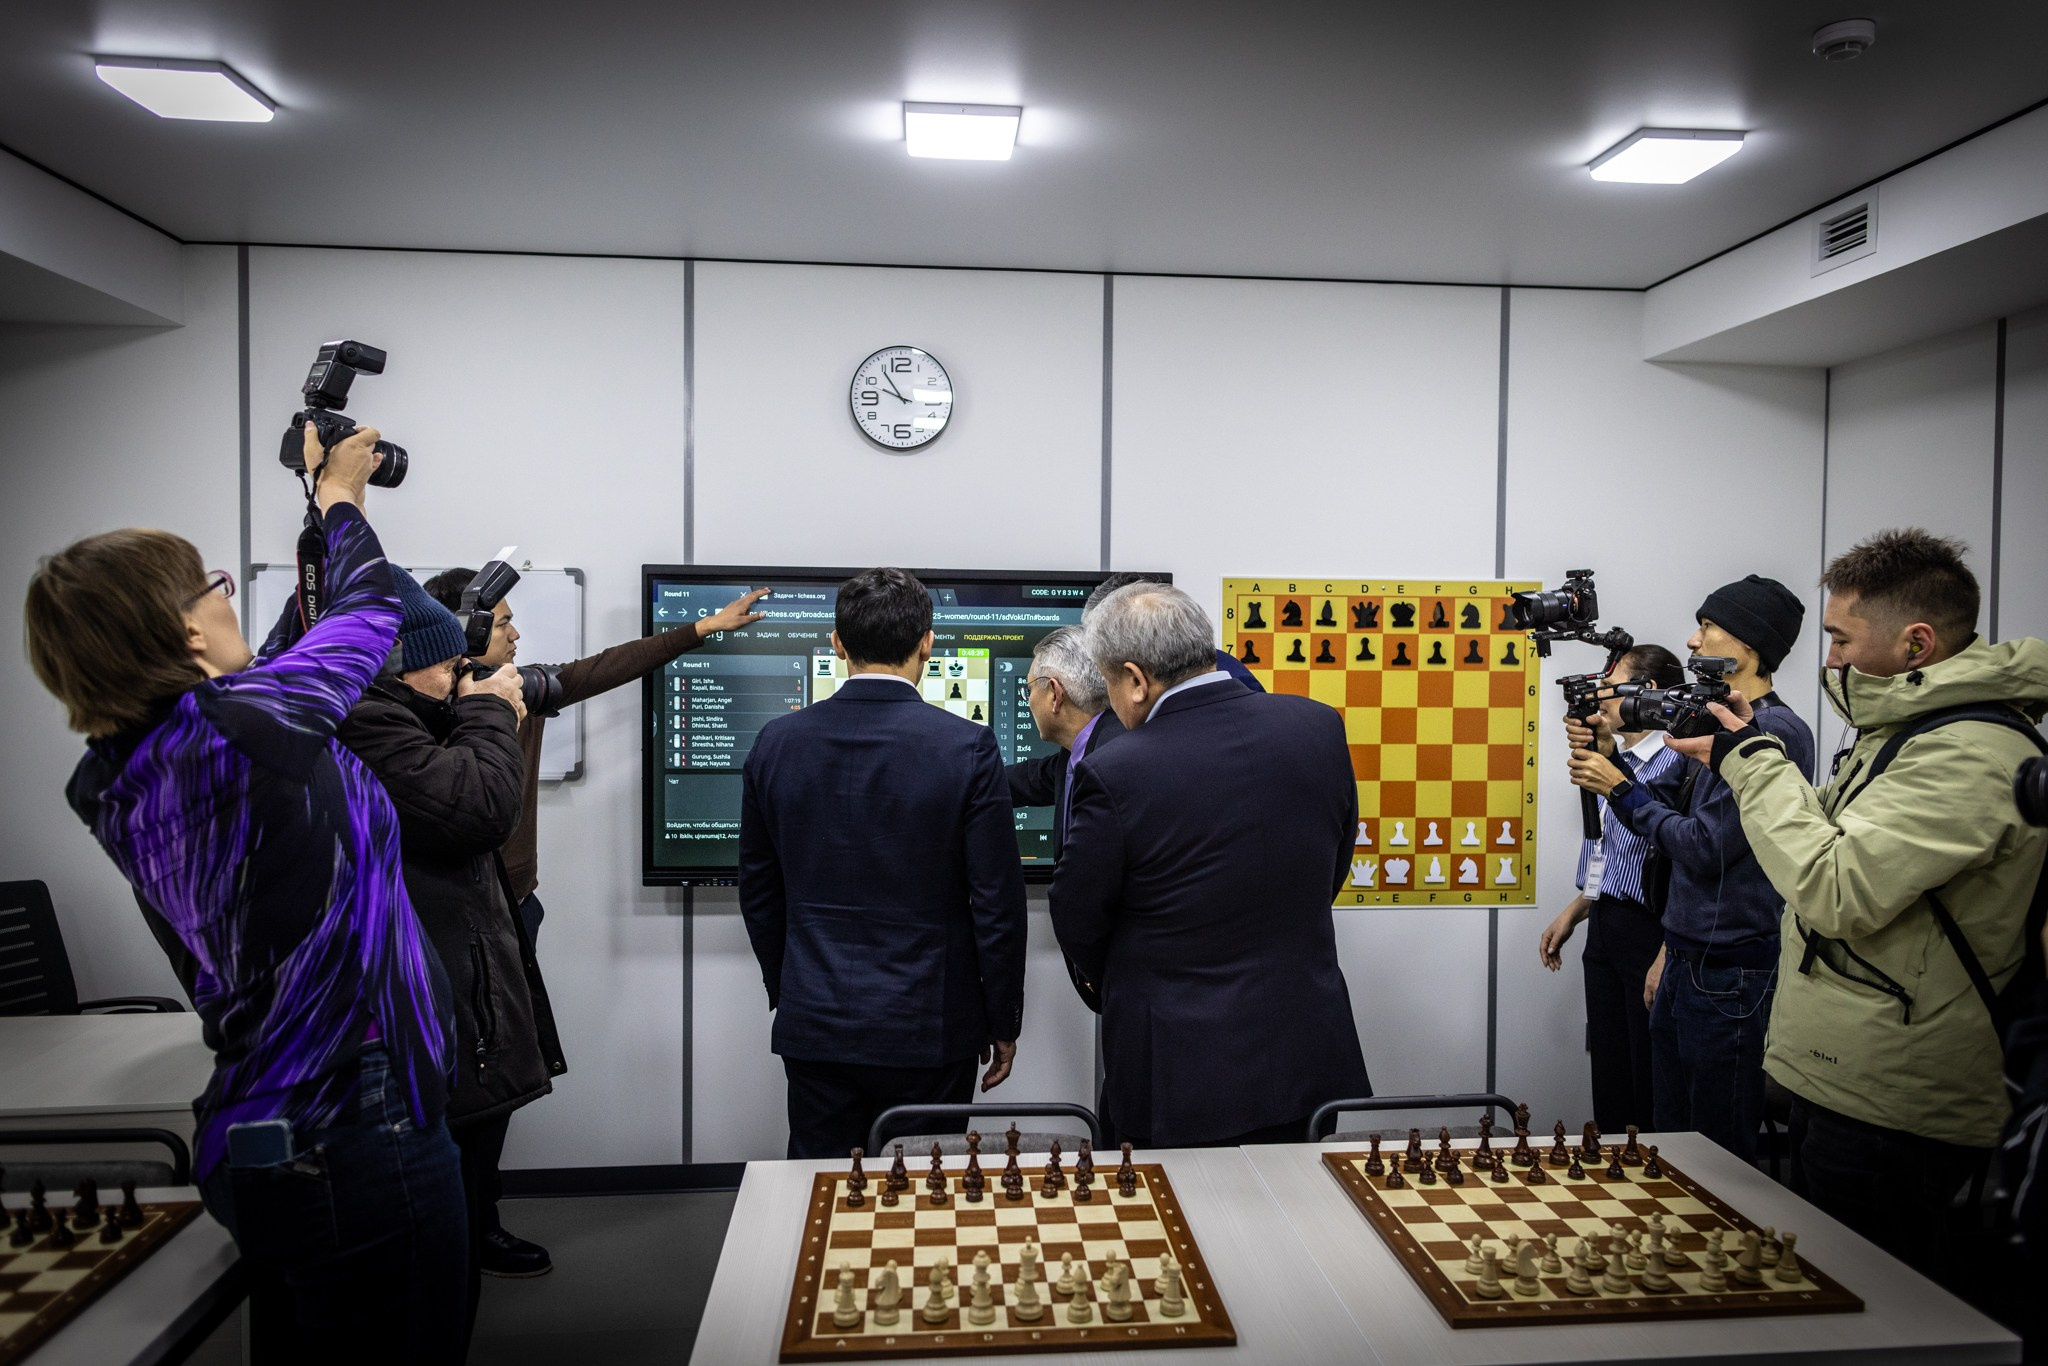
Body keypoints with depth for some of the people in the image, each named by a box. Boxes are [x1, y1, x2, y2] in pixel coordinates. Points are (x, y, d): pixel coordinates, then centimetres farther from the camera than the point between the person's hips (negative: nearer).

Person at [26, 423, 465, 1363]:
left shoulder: (115, 782, 3)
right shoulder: (240, 725, -21)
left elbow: (282, 670, 15)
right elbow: (367, 611, -4)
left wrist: (322, 505, 25)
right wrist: (340, 495, 18)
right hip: (357, 1136, -9)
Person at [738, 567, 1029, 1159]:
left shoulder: (777, 741, -3)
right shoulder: (967, 746, -13)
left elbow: (759, 893, 7)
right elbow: (998, 902, -9)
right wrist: (1003, 1022, 3)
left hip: (815, 1026, 3)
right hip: (930, 1031, -2)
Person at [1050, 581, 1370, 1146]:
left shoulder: (1114, 775, -20)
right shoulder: (1319, 726, -6)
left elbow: (1078, 927, -6)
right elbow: (1331, 874, 7)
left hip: (1181, 1076, -4)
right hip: (1310, 1061, 5)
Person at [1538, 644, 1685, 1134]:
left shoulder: (1673, 764, -16)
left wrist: (1666, 961, -21)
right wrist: (1572, 915, 20)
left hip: (1646, 930, -9)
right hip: (1604, 926, 9)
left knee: (1650, 1087, 3)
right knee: (1608, 1073, 17)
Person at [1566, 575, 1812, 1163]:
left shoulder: (1777, 731, -17)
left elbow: (1703, 848, -20)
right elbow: (1665, 811, 16)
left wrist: (1619, 787, -11)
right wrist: (1607, 756, 3)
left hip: (1731, 972, -9)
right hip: (1687, 961, 9)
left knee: (1724, 1151, 6)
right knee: (1670, 1133, 19)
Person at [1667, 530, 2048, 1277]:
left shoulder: (1972, 754, -22)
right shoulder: (1911, 727, 11)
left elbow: (1837, 891, -28)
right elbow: (1838, 840, 20)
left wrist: (1754, 764, -18)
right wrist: (1752, 750, 9)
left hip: (1890, 1118, -10)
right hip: (1840, 1085, 10)